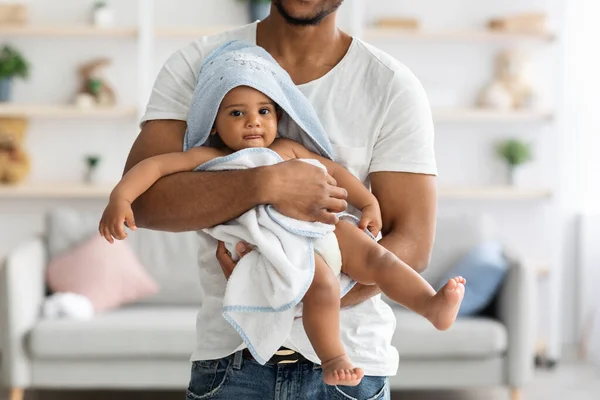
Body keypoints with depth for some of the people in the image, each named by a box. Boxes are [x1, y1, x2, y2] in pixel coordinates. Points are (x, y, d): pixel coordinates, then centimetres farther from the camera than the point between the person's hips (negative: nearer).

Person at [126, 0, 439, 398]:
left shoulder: (393, 88, -6)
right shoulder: (195, 65, -3)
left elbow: (412, 245, -10)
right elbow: (141, 197, -15)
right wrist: (266, 184, -29)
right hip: (228, 357, 1)